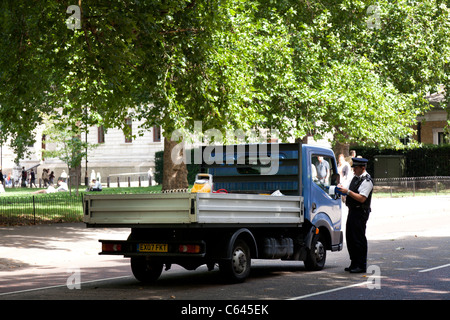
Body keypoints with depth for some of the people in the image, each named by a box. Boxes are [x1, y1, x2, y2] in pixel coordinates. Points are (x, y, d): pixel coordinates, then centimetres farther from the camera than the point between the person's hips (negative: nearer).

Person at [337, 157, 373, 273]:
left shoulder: (367, 181, -14)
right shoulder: (355, 178, 16)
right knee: (350, 238, 11)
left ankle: (361, 265, -2)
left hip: (360, 213, -10)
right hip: (353, 211, 10)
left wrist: (348, 192, -22)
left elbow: (362, 198, -21)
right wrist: (343, 189, 6)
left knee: (359, 239, -7)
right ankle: (354, 263, 20)